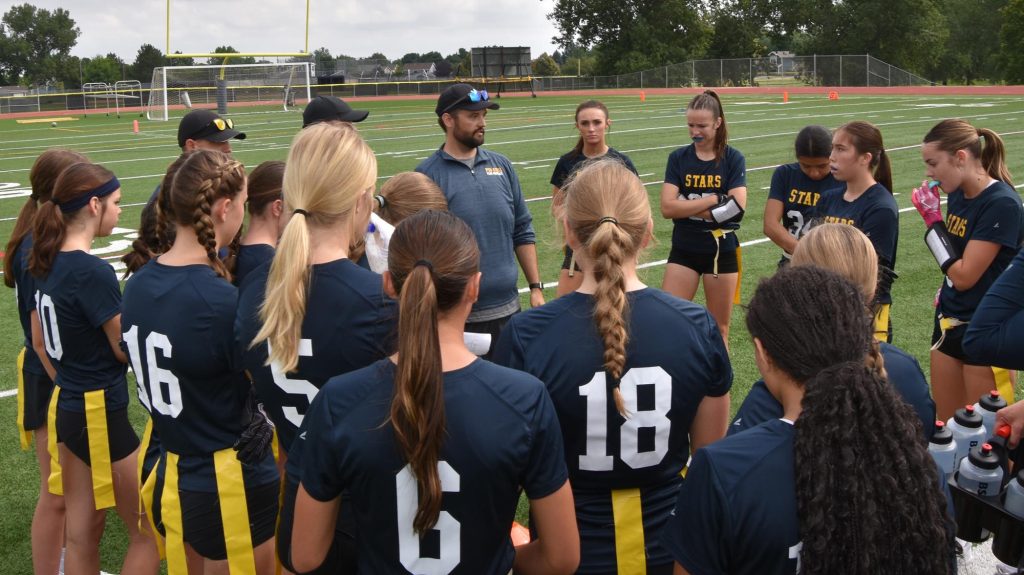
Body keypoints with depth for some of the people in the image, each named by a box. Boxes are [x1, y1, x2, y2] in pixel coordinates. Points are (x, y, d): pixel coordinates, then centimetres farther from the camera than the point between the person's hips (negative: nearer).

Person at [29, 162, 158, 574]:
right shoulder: (93, 272, -21)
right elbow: (127, 351, -16)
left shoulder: (47, 262, 6)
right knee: (148, 533, 5)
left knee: (80, 535, 15)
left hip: (65, 407, 9)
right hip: (101, 413, -9)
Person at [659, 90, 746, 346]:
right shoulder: (678, 158, 0)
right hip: (684, 250, 1)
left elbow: (736, 207, -16)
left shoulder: (733, 159, -4)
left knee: (719, 329, 9)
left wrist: (686, 206, -15)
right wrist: (714, 199, -17)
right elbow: (667, 208, -11)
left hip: (721, 251, -1)